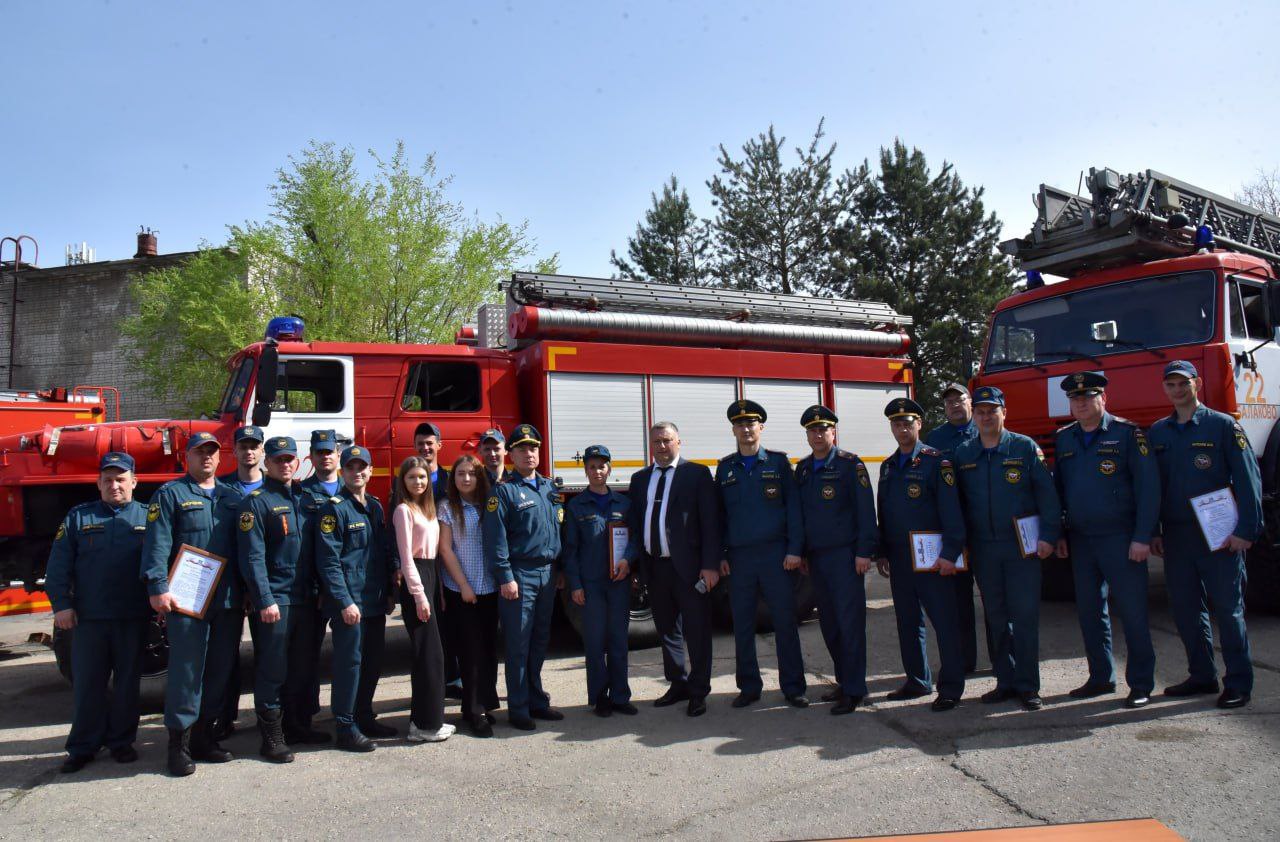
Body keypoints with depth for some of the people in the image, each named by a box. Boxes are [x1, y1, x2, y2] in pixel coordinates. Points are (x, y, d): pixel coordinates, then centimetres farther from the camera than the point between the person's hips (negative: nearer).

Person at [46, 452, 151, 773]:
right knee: (87, 683, 7)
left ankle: (121, 741, 21)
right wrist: (61, 605, -4)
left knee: (127, 682, 9)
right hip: (88, 617, 1)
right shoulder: (78, 517, 7)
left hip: (133, 617, 0)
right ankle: (82, 747, 18)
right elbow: (58, 566, 4)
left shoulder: (147, 517, 5)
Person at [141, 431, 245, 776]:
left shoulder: (231, 496, 16)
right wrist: (158, 587, -17)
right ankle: (179, 742, 5)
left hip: (228, 601, 5)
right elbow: (157, 544, -8)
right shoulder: (170, 495, 2)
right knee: (186, 668, -4)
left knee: (220, 669, 10)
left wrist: (246, 590, 13)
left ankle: (204, 736, 22)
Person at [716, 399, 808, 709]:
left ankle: (793, 687, 13)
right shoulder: (725, 468, 10)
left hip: (775, 553, -2)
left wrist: (794, 550, -7)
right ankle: (749, 687, 18)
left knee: (785, 622, 2)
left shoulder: (778, 461, 4)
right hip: (739, 557, 2)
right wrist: (721, 555, 4)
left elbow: (793, 507, 1)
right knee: (742, 625, 6)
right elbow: (719, 513, 10)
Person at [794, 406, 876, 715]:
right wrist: (800, 553, 11)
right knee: (828, 622, 10)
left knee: (850, 621, -3)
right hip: (816, 558, 6)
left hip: (844, 555, -6)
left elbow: (865, 511, -9)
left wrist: (864, 552, -14)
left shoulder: (850, 464, -5)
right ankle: (843, 680, 22)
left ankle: (854, 690, 3)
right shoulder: (802, 468, 13)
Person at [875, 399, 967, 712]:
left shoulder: (936, 461, -6)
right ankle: (918, 681, 25)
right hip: (899, 558, 7)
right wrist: (882, 553, 14)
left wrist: (949, 553, -19)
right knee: (908, 622, 13)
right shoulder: (887, 466, 14)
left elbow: (951, 510, -13)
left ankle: (950, 688, 8)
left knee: (944, 622, 0)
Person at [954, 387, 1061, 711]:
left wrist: (1048, 536, -10)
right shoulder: (962, 454, 7)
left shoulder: (1025, 447, -1)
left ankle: (1027, 686, 8)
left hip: (1021, 546, -3)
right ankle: (1006, 682, 19)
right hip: (983, 549, 3)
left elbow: (1047, 493, -3)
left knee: (1025, 616, -2)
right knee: (996, 619, 9)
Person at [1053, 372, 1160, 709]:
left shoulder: (1127, 433, -5)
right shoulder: (1063, 439, 10)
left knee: (1132, 612, 0)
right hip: (1080, 540, 5)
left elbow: (1148, 487, -9)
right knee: (1089, 611, 11)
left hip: (1120, 539, -5)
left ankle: (1141, 684, 11)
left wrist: (1142, 538, -14)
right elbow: (1057, 489, 14)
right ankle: (1101, 678, 23)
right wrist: (1058, 535, 9)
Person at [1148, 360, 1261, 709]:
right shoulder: (1157, 432, 11)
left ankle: (1239, 684, 11)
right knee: (1185, 608, 9)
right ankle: (1202, 676, 22)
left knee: (1227, 608, 1)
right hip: (1176, 535, 5)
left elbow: (1248, 480, -6)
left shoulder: (1224, 426, -2)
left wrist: (1245, 531, -13)